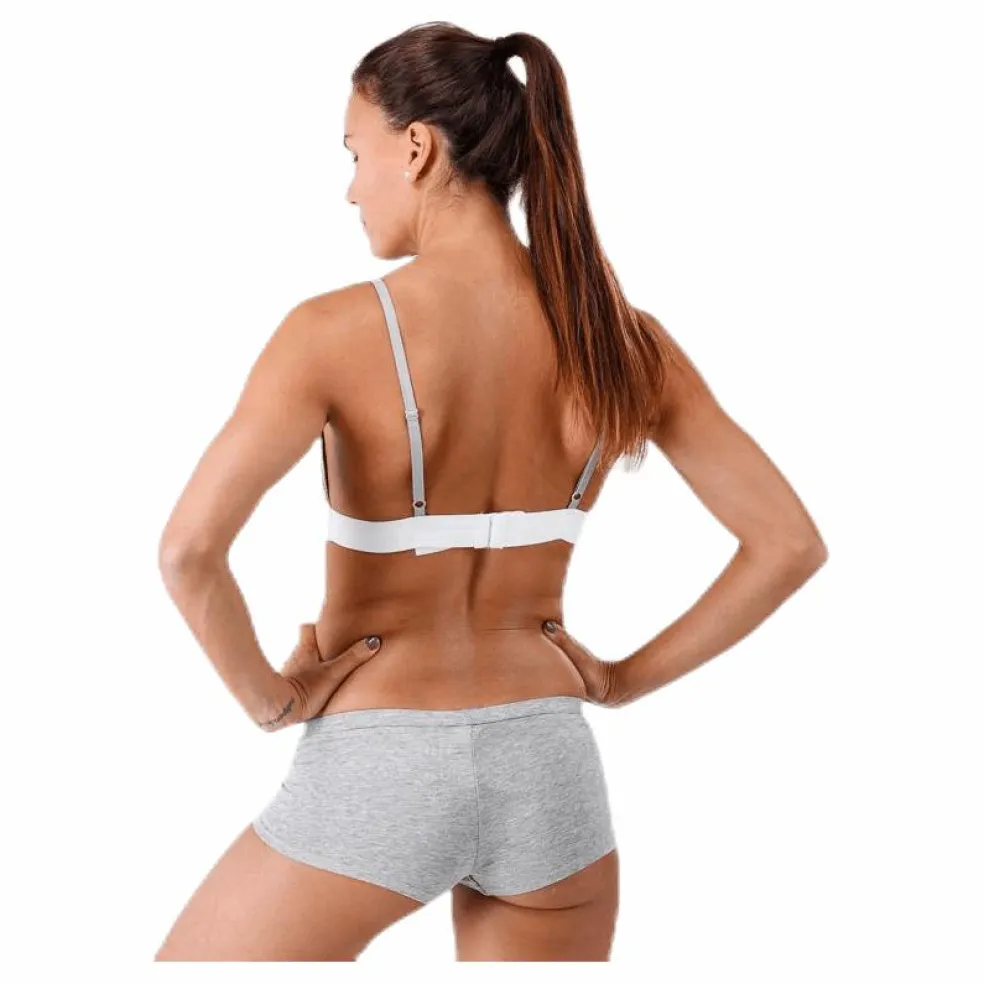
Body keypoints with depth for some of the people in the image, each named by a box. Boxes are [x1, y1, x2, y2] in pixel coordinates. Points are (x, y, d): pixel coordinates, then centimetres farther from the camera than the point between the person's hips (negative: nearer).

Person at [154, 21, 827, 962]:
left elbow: (189, 549, -26)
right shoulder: (622, 338, -4)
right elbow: (789, 542, -1)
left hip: (377, 771, -4)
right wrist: (625, 677, 5)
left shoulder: (339, 329, -16)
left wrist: (268, 697, -9)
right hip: (547, 767, 4)